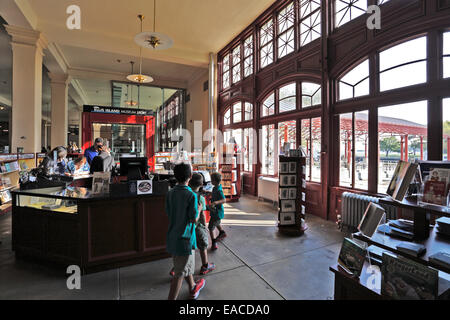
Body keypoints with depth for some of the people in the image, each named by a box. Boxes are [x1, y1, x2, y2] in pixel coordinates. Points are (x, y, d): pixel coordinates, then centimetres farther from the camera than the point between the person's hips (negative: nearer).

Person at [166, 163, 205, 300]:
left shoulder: (170, 193, -2)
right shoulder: (191, 195, -20)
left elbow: (168, 213, 5)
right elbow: (194, 219, -17)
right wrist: (198, 209, 1)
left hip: (172, 236, 7)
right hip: (184, 238, -7)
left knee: (187, 265, 26)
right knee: (180, 273, 7)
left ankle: (193, 288, 47)